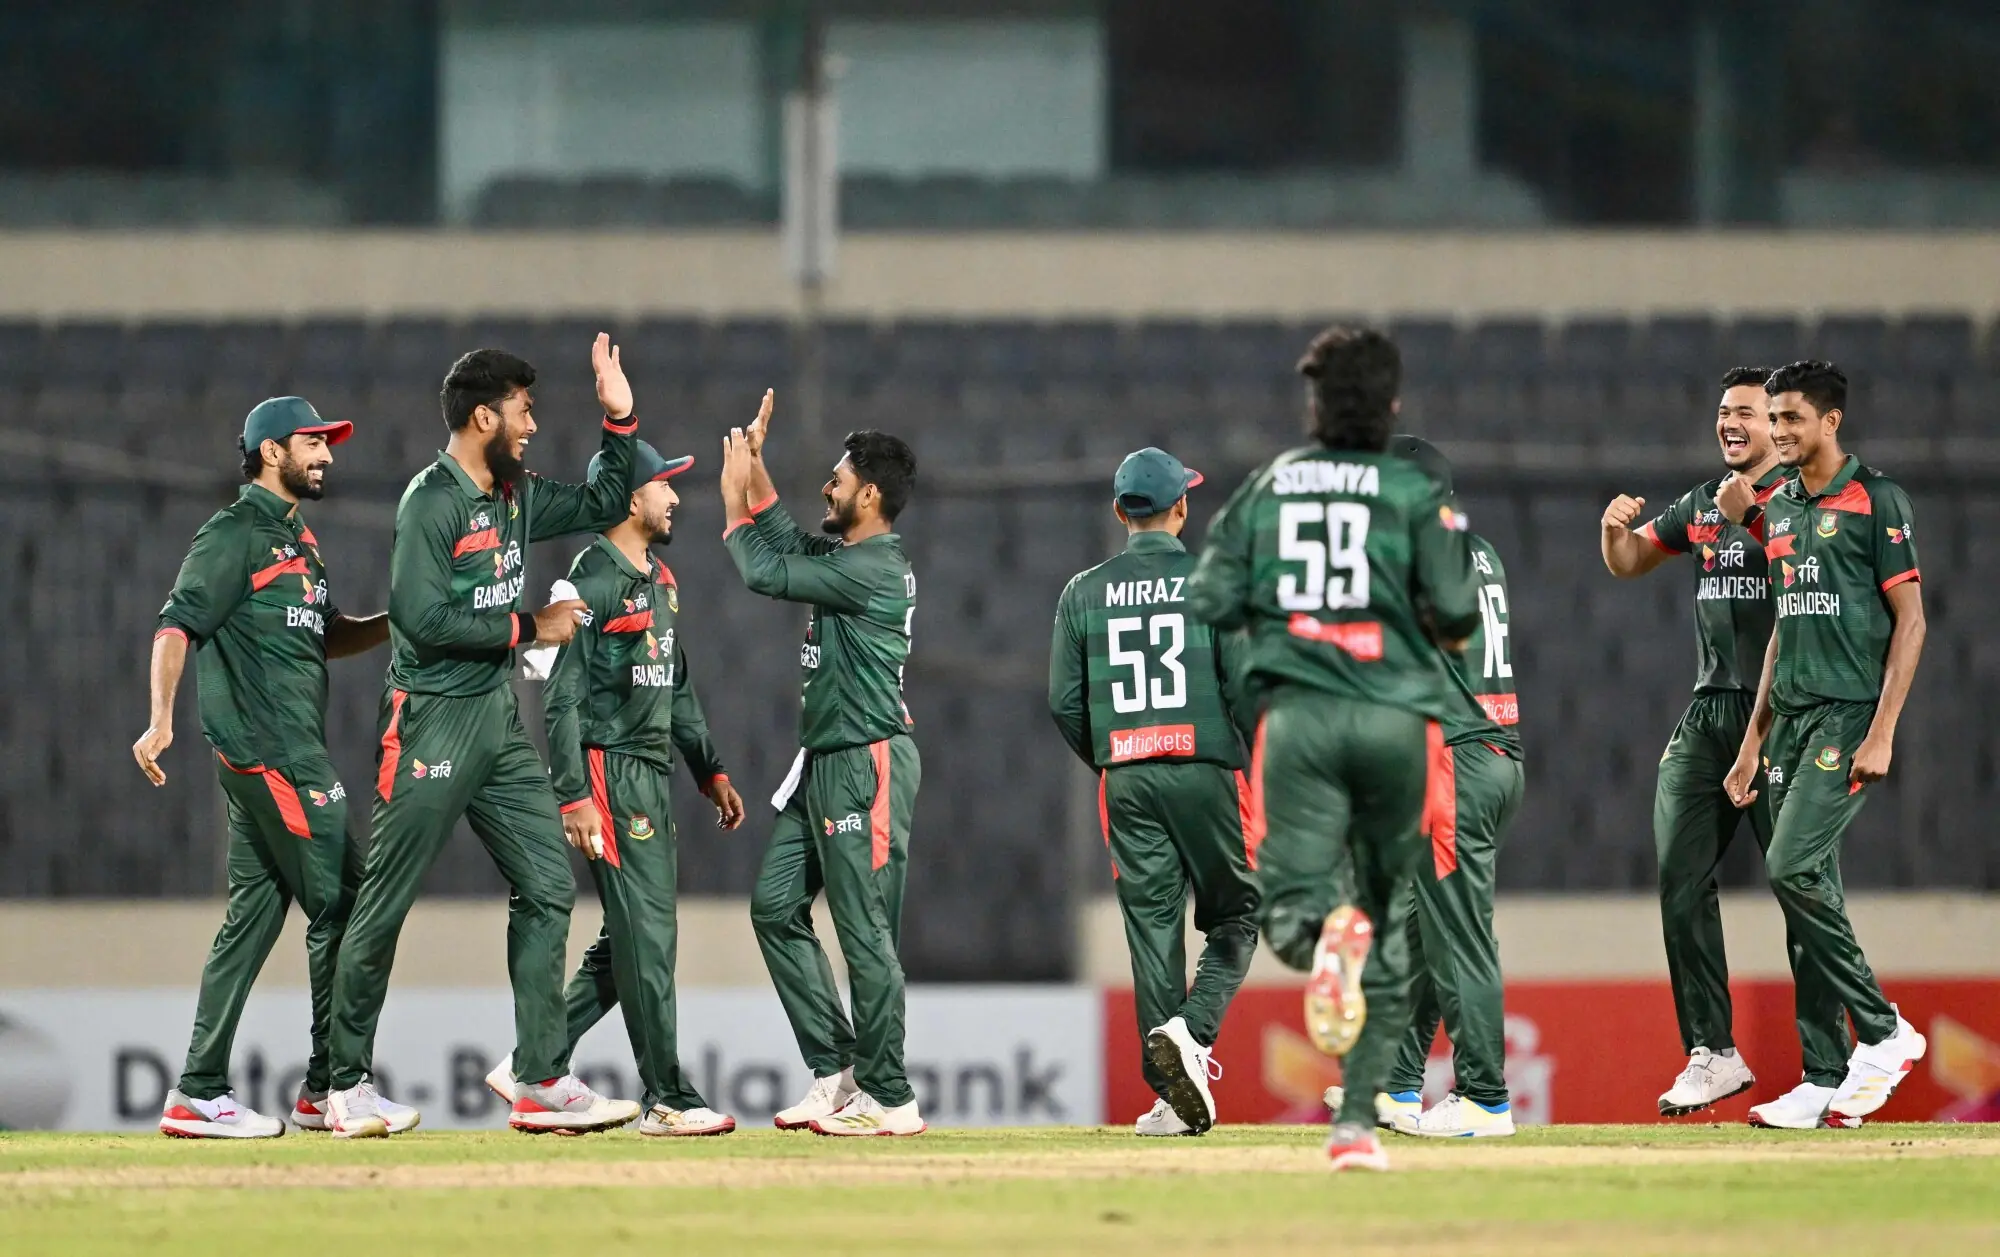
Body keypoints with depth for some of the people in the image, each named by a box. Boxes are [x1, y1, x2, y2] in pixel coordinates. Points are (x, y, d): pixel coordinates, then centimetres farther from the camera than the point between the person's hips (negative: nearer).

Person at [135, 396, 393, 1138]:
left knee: (254, 916, 8)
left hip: (291, 752, 10)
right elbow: (178, 626, -17)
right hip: (269, 750, -10)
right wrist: (161, 720, -29)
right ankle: (333, 1085, -4)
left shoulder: (296, 539, 20)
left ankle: (200, 1094, 9)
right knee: (339, 904, -8)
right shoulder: (235, 536, -9)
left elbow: (324, 637, 26)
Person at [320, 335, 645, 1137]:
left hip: (498, 717, 8)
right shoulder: (432, 501, -14)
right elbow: (423, 617, -21)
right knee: (385, 903, -2)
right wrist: (527, 628, -15)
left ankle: (544, 1083, 3)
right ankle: (346, 1083, 7)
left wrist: (619, 420, 12)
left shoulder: (516, 497, 11)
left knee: (546, 889, 2)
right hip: (432, 719, -8)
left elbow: (604, 505, 25)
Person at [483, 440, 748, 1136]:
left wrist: (710, 772, 22)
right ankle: (668, 1100, -7)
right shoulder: (591, 582, -12)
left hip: (652, 777, 10)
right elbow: (562, 698, -15)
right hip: (610, 772, -10)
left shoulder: (661, 583, 16)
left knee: (634, 940, 10)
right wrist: (573, 798, -20)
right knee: (645, 936, -9)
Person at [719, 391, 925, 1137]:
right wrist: (755, 467, 19)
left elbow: (765, 573, -17)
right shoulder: (849, 557, 12)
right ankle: (836, 1073, 12)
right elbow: (790, 546, 26)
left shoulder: (875, 569, -17)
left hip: (868, 763, -11)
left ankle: (890, 1099, -5)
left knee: (865, 929, -8)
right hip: (825, 762, 11)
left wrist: (734, 496, -3)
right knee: (776, 905, 10)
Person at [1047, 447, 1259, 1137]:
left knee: (1151, 927, 4)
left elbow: (1065, 703, 5)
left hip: (1126, 779, 3)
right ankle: (1193, 1030, -18)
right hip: (1207, 770, -3)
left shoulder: (1085, 591, 7)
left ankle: (1173, 1096, 0)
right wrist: (1253, 760, 7)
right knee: (1235, 918, 9)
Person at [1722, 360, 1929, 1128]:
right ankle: (1827, 1082, 5)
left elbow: (1910, 619, -9)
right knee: (1808, 891, 4)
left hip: (1850, 717, -8)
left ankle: (1883, 1032, -10)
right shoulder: (1779, 511, 17)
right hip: (1791, 719, 8)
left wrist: (1881, 732, -16)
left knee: (1792, 866, -20)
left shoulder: (1876, 503, -6)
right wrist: (1754, 739, 18)